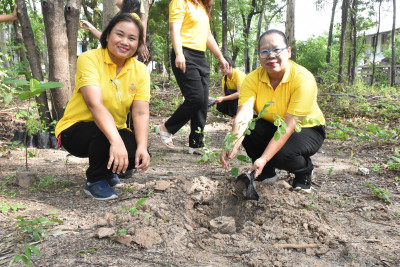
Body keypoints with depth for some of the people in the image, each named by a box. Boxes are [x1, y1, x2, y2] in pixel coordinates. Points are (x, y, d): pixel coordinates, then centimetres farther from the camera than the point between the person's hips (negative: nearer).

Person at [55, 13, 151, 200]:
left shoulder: (140, 70, -5)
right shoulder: (89, 59, -17)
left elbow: (141, 113, -15)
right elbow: (95, 104, -32)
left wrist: (142, 147, -32)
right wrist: (116, 141, -45)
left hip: (115, 130, 4)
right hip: (75, 130, -3)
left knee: (139, 154, -23)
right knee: (104, 133, -35)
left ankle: (108, 170, 12)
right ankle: (94, 180, -6)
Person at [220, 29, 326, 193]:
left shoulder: (304, 79, -27)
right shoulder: (252, 79, -16)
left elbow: (289, 125, -33)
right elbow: (244, 114, -30)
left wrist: (264, 159, -41)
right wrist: (233, 146, -49)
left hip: (306, 129, -4)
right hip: (272, 127, 4)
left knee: (281, 153, -33)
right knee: (247, 129, -25)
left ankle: (305, 171, 5)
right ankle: (267, 174, 0)